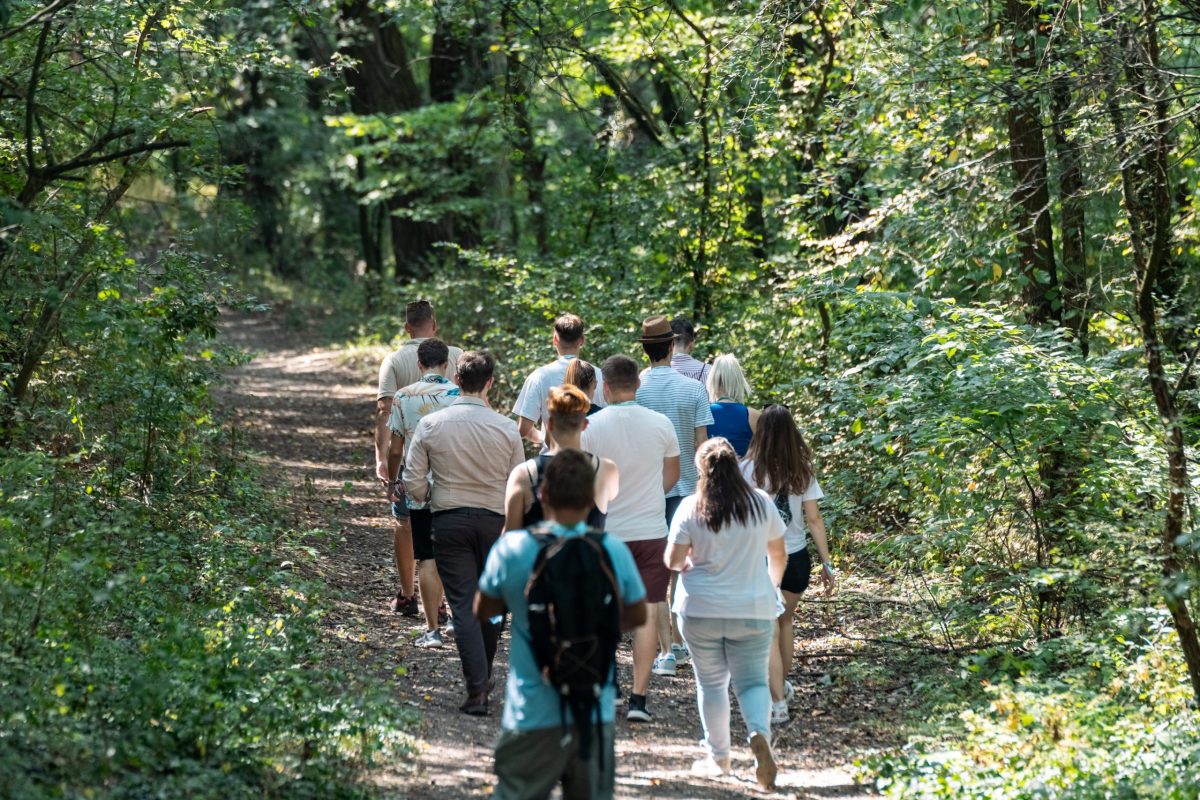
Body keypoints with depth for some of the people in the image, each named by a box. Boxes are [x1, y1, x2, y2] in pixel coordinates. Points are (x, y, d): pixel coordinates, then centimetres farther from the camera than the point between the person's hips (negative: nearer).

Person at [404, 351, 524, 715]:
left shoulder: (431, 425, -5)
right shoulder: (506, 428, -5)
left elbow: (414, 483, -3)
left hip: (449, 521, -1)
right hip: (495, 521, 1)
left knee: (463, 606, -1)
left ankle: (476, 692, -8)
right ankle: (483, 678, 28)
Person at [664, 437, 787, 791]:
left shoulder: (691, 507, -9)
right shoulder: (761, 503, -2)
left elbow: (673, 560, -9)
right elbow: (778, 555, 8)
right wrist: (773, 587, 26)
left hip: (701, 610, -1)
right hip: (753, 609, 1)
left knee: (711, 682, 13)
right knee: (752, 680, 6)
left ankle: (718, 757, 19)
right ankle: (760, 733, -23)